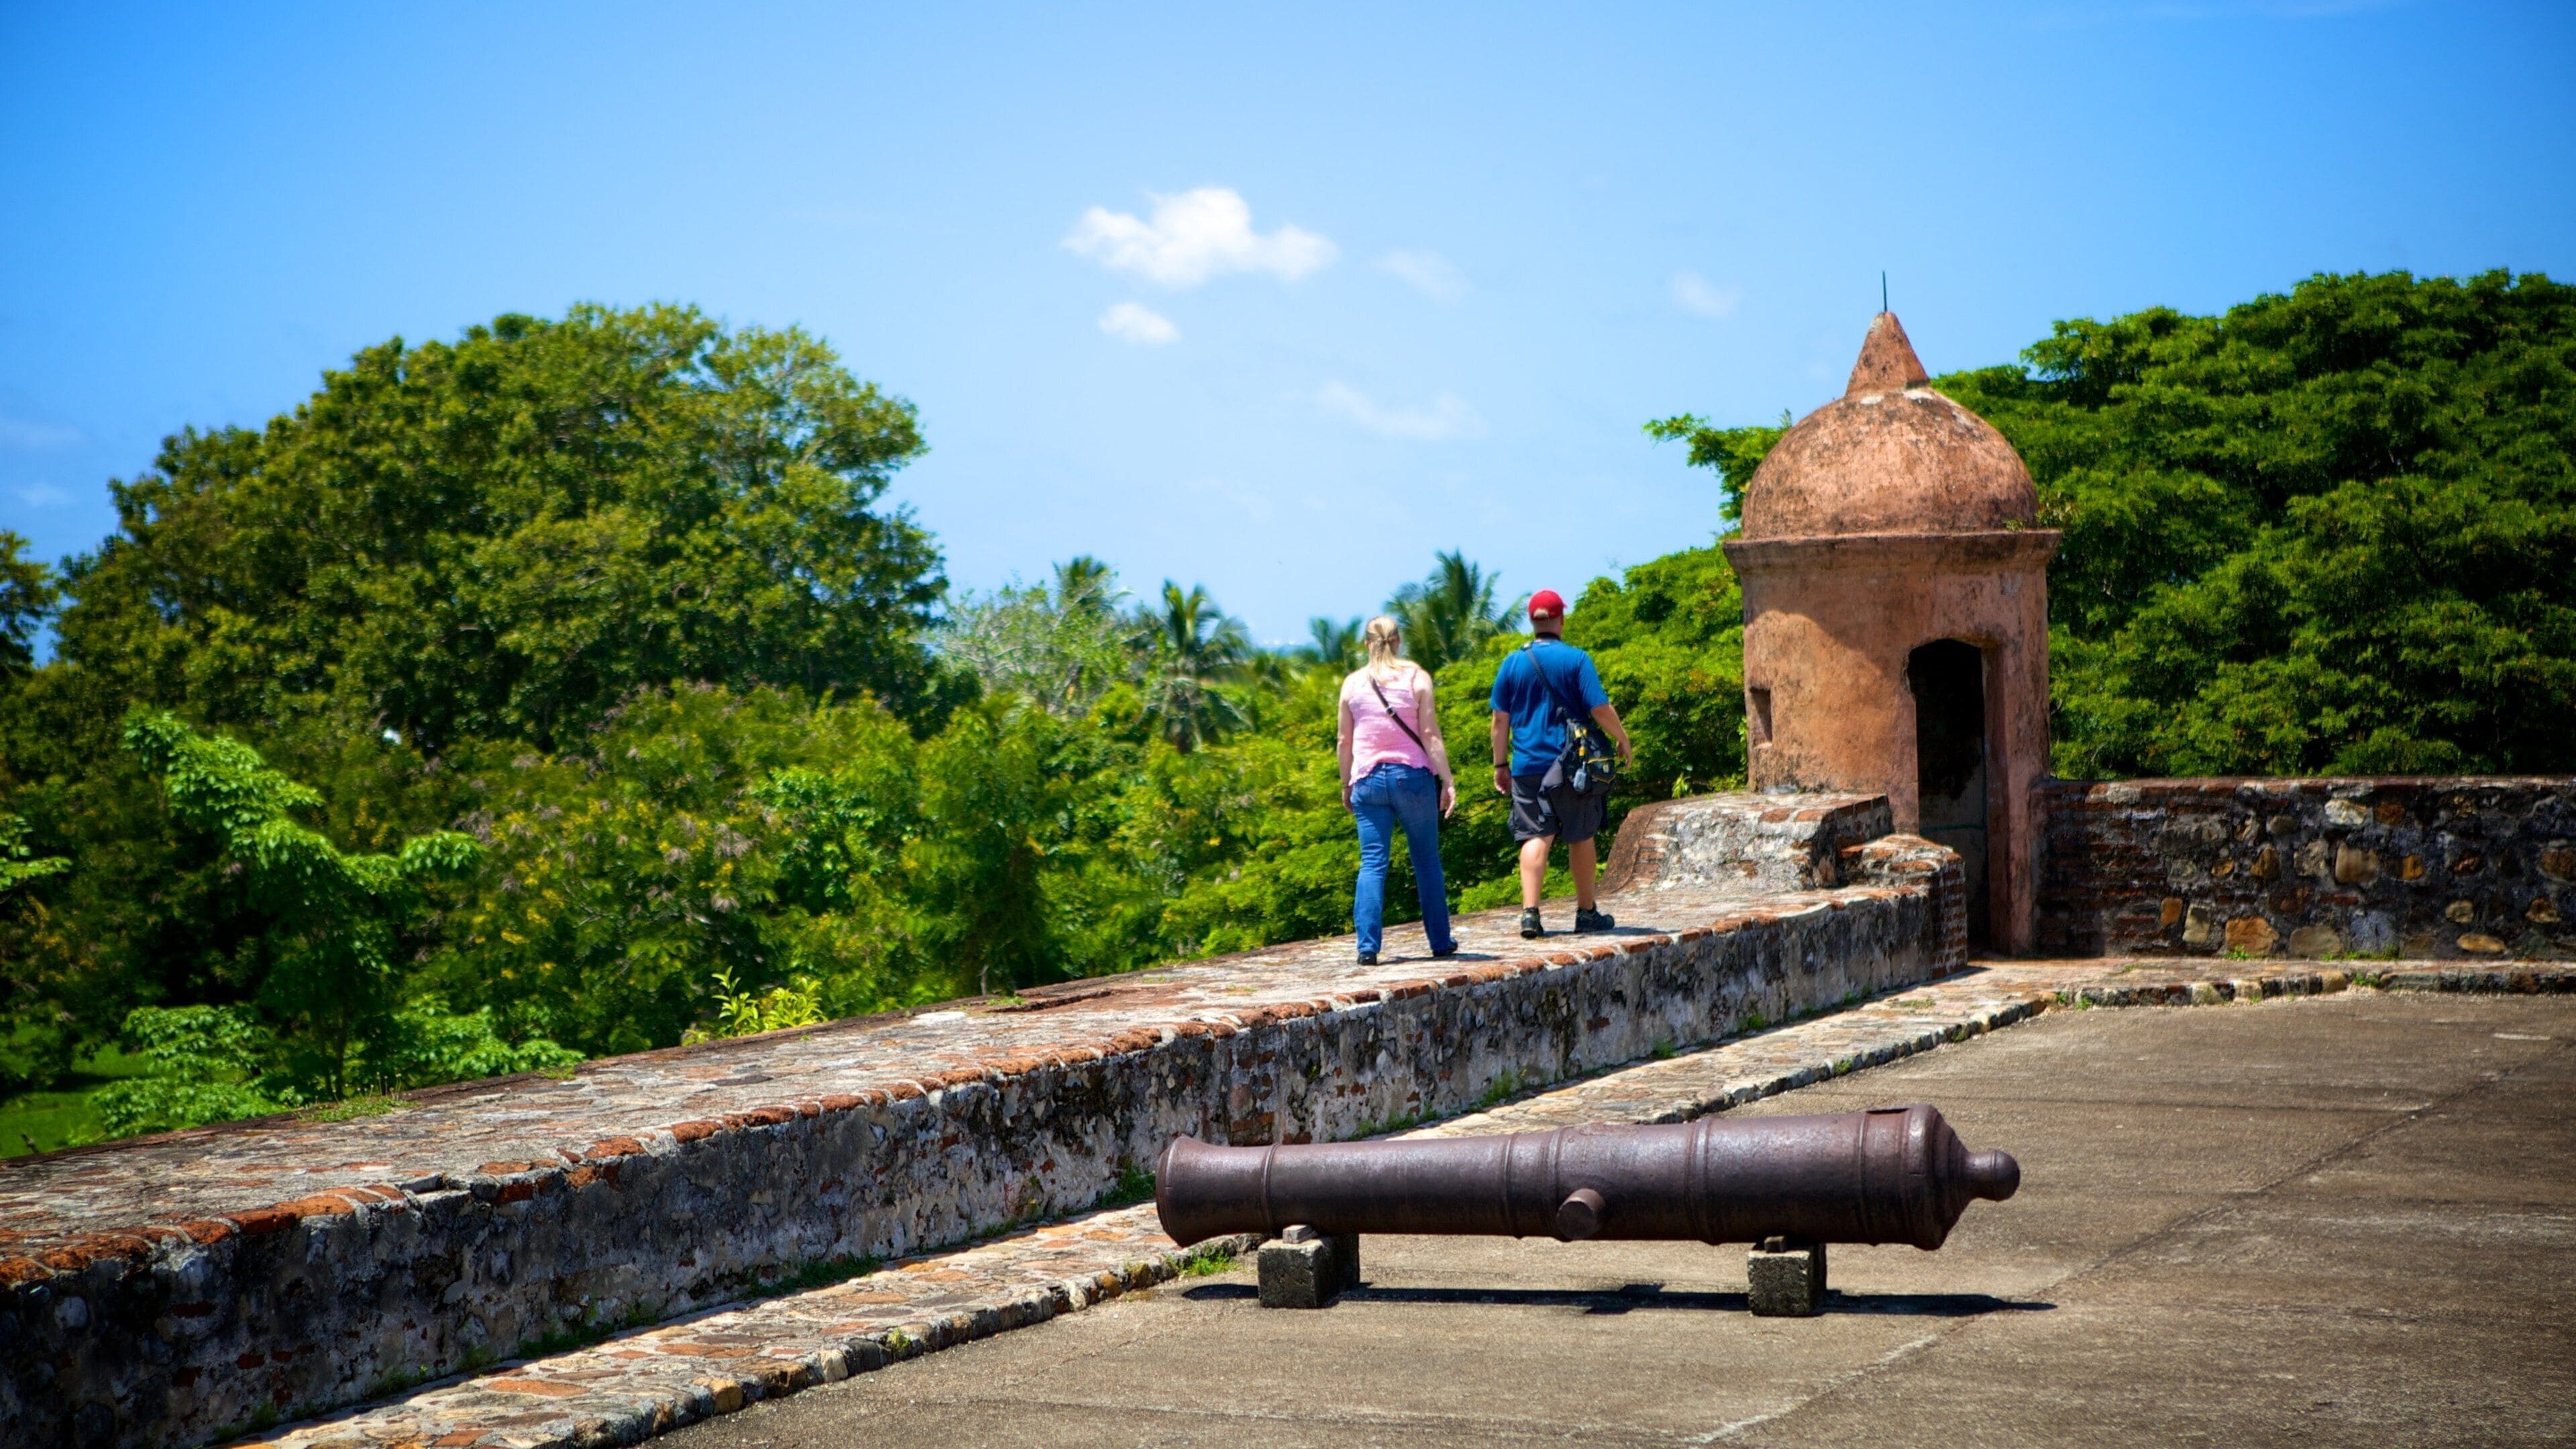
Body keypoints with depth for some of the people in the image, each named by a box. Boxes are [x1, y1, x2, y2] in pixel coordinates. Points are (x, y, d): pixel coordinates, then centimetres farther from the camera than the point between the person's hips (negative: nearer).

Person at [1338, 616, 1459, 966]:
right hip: (1412, 776, -1)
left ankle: (1368, 945, -11)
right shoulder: (1416, 677, -1)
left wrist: (1346, 785, 17)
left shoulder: (1353, 683, 4)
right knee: (1427, 861, 10)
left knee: (1372, 863, -1)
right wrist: (1448, 781, -5)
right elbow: (1430, 735, -6)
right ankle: (1440, 941, 16)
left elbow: (1344, 742, 6)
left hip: (1368, 779, 1)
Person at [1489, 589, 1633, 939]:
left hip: (1527, 765, 2)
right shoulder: (1575, 659, -6)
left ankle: (1529, 912, -15)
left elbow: (1500, 719, 5)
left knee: (1536, 837, 0)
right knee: (1581, 838, 12)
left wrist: (1500, 765, 13)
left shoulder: (1513, 663, 2)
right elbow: (1601, 710, -10)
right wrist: (1622, 739, 7)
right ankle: (1586, 913, 21)